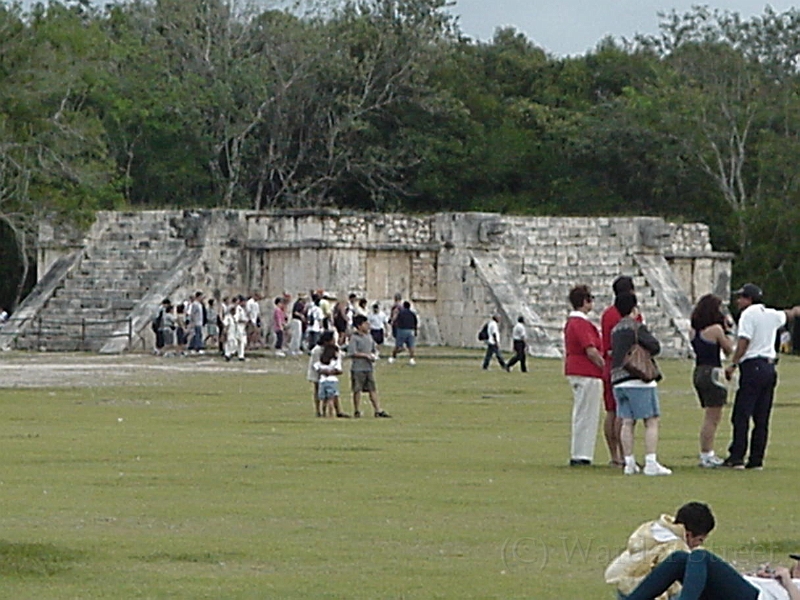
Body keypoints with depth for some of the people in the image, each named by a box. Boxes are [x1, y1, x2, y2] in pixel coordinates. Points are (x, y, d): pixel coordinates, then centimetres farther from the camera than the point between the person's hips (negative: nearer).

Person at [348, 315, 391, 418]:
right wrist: (366, 355, -17)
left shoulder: (369, 337, 13)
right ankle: (357, 411, 11)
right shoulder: (355, 338, -9)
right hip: (358, 368, -6)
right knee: (357, 390, 2)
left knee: (373, 389, 5)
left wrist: (374, 355, 1)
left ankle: (378, 410, 4)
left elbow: (373, 350, 23)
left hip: (369, 367, 6)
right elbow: (352, 353, -17)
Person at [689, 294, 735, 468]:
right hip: (712, 372, -8)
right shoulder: (715, 329, -13)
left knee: (711, 417, 17)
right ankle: (706, 455, -3)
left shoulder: (693, 331, 8)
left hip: (698, 373, 8)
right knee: (712, 418, -3)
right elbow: (729, 350, -5)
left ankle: (707, 454, 19)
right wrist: (726, 331, 2)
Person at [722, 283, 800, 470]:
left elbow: (743, 342, -16)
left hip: (753, 366, -8)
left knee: (741, 416, -9)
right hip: (770, 368, 8)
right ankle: (756, 459, 7)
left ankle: (737, 457, -15)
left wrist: (732, 364, -13)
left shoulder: (749, 314, -7)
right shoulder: (772, 315, 15)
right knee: (762, 418, 8)